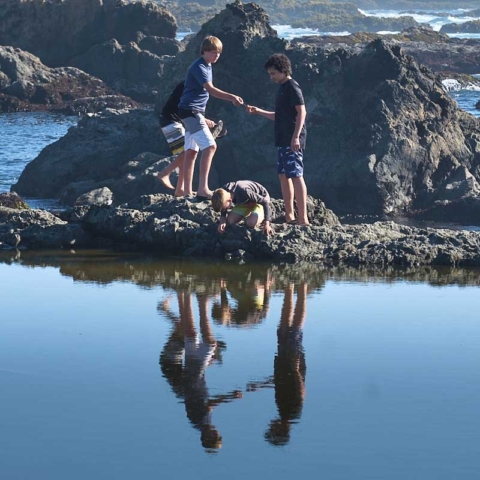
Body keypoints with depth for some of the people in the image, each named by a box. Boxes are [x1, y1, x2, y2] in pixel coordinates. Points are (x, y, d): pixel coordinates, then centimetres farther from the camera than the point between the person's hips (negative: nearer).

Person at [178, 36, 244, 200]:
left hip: (196, 112, 10)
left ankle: (187, 192, 9)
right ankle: (202, 189, -23)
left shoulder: (207, 66, 15)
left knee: (191, 151, 8)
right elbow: (211, 89, -29)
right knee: (210, 146, -18)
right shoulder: (199, 67, -17)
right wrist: (232, 97, -40)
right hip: (190, 111, -10)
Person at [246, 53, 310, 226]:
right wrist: (259, 112, 19)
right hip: (283, 140, 10)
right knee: (283, 175, 11)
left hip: (292, 141, -10)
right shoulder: (282, 89, 19)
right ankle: (289, 216, 15)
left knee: (295, 175, -12)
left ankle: (303, 219, -14)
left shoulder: (292, 87, -9)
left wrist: (296, 136, -22)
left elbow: (301, 112, -16)